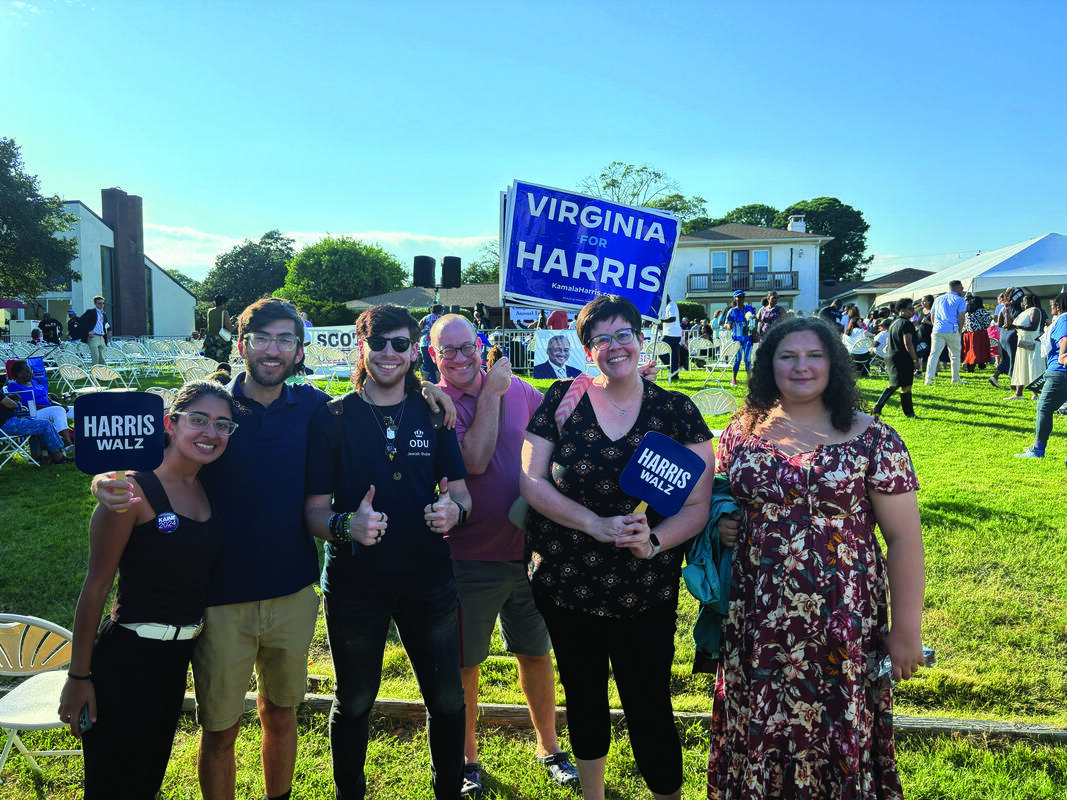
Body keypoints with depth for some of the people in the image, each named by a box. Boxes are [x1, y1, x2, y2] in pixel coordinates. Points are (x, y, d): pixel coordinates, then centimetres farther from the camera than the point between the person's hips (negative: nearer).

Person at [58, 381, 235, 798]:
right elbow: (96, 586, -15)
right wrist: (79, 676, -11)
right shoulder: (133, 490, -18)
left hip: (180, 653, 7)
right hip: (129, 655, -7)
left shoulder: (208, 489, 2)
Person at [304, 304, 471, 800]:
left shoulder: (433, 415, 3)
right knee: (353, 703, 15)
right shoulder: (331, 420, -4)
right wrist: (347, 525, -26)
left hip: (429, 582, 2)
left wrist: (455, 510, -18)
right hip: (354, 586, -1)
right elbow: (314, 511, -5)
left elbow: (460, 491, 5)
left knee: (447, 700, 10)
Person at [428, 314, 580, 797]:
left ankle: (548, 746, 39)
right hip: (468, 559, -3)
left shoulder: (521, 392, 1)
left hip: (528, 550, 3)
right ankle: (467, 758, 34)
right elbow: (474, 460, -21)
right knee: (463, 664, 12)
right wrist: (491, 393, -18)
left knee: (536, 653, 18)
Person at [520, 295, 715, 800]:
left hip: (645, 592, -1)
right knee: (583, 697, 19)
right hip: (564, 582, 2)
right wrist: (596, 524, -17)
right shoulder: (562, 400, -2)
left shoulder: (676, 412, -4)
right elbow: (531, 480, -5)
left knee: (649, 708, 4)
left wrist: (654, 540, -23)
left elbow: (698, 504, -4)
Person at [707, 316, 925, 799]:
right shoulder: (742, 432, 4)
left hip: (843, 625, -2)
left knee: (838, 735, 11)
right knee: (759, 736, 14)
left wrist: (906, 631, -6)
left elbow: (904, 537, -5)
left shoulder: (871, 440, -5)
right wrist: (721, 523, -5)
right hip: (757, 623, 3)